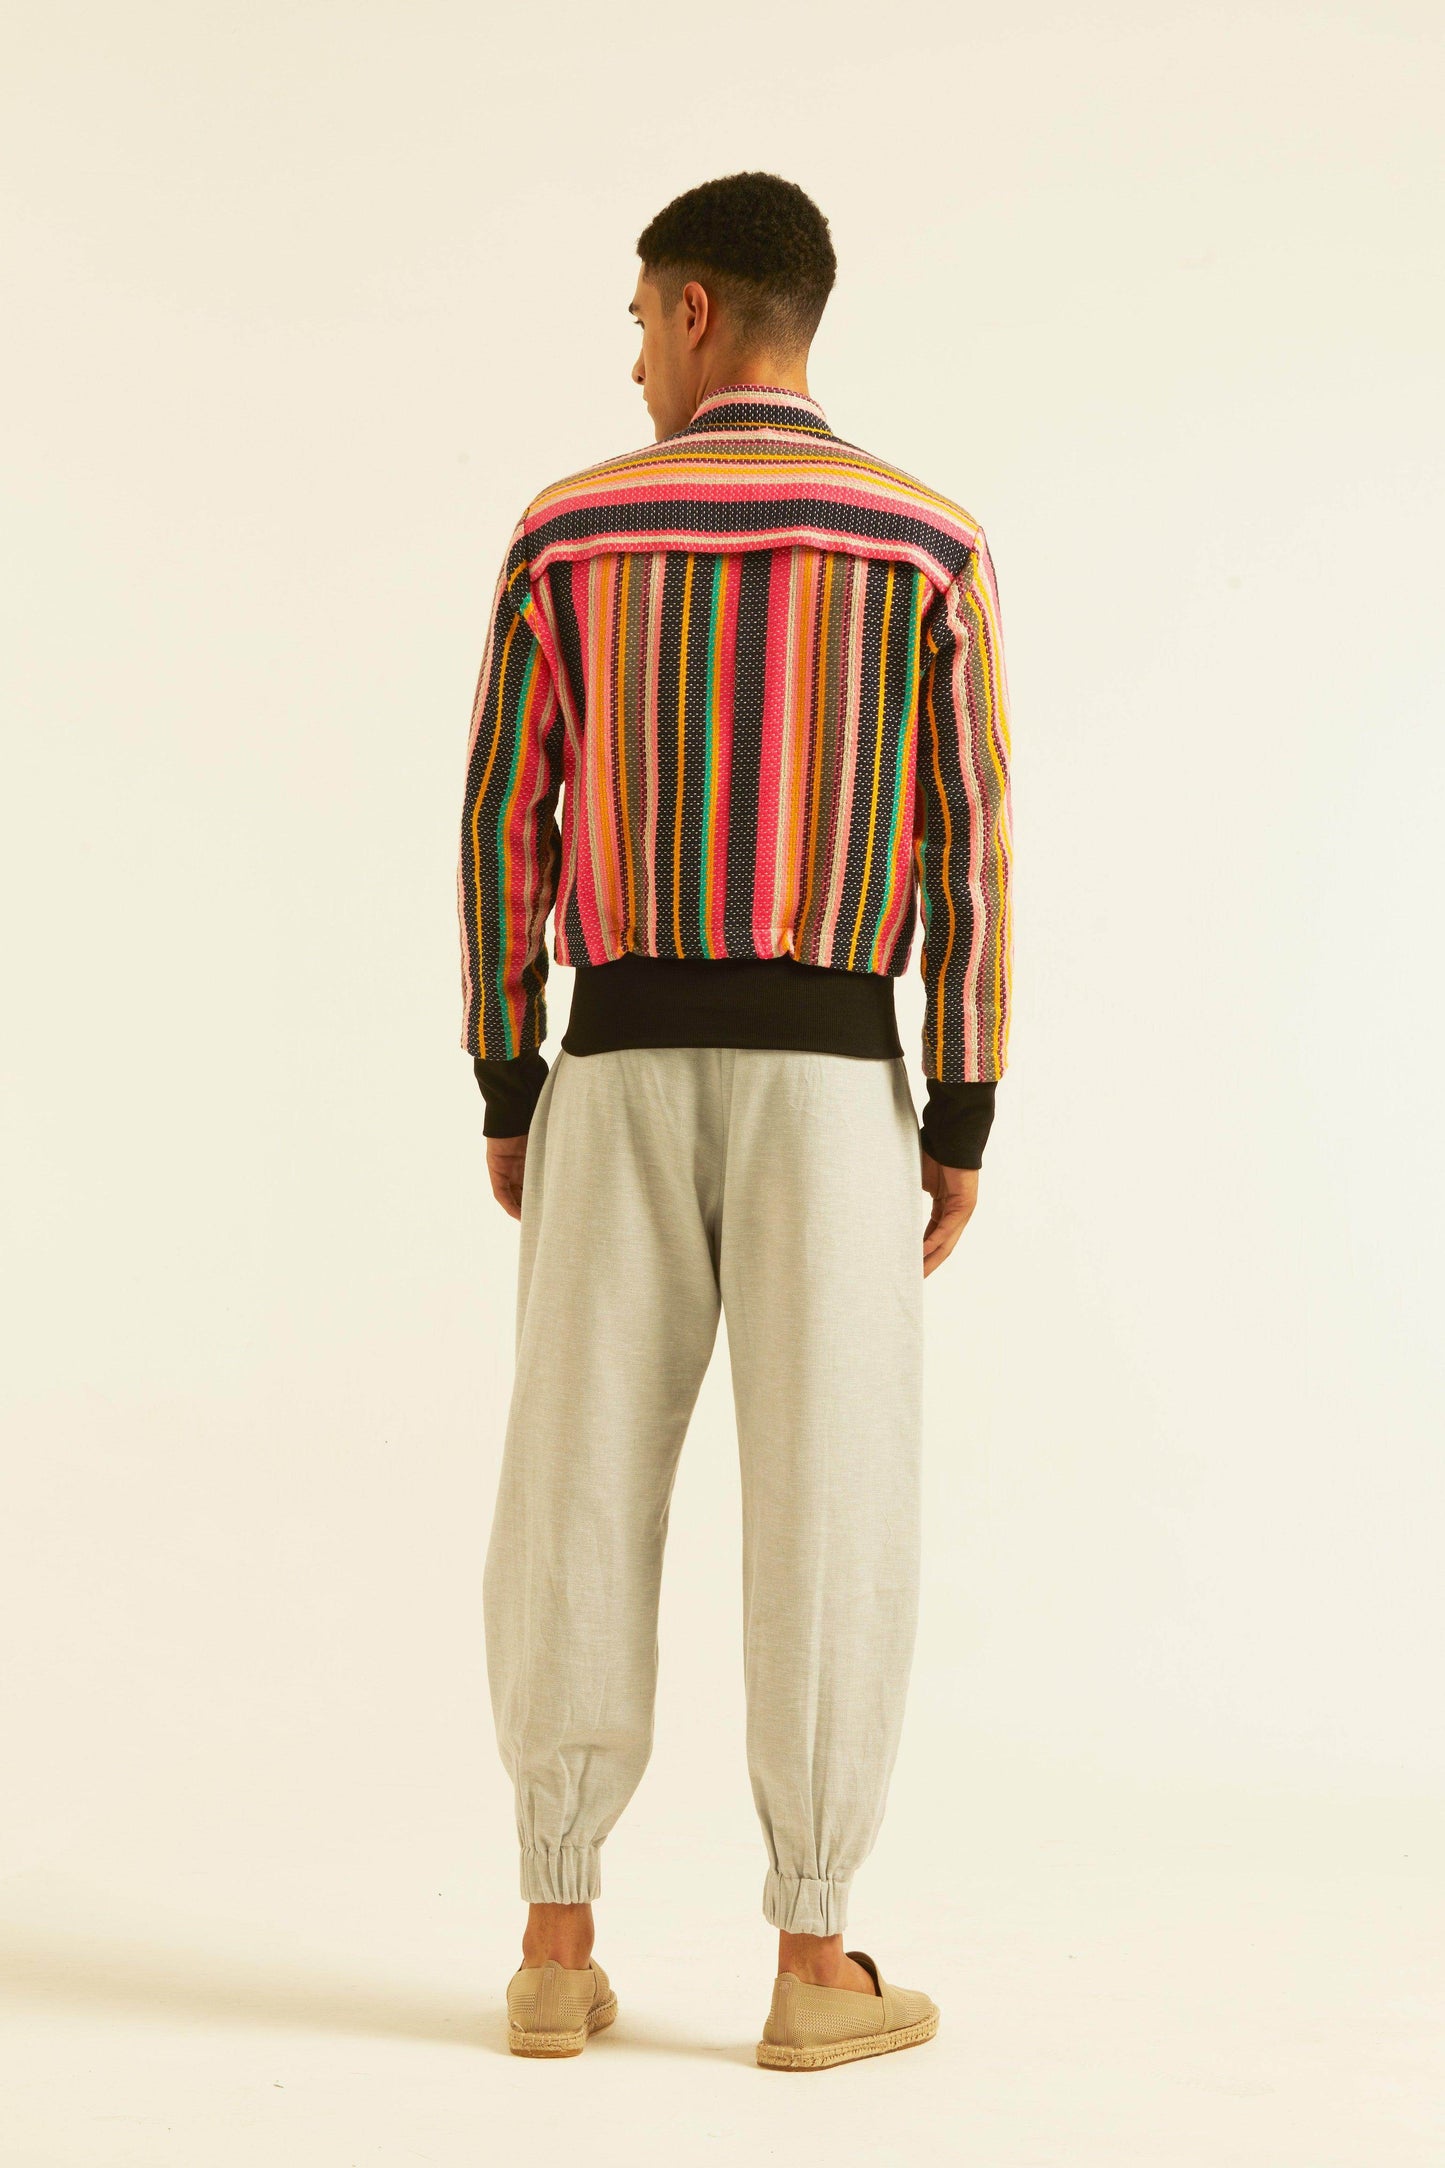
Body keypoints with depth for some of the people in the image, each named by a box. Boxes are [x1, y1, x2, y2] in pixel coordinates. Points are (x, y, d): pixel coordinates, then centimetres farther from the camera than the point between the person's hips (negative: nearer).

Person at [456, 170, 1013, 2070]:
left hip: (622, 1073, 2)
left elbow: (504, 828, 4)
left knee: (582, 1510, 5)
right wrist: (965, 1128, 4)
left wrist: (505, 1096, 12)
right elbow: (970, 855, -2)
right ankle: (816, 1967, 3)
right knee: (830, 1521, 1)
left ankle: (558, 1950, 7)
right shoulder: (933, 542, 1)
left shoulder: (568, 526, 4)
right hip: (828, 1081, -1)